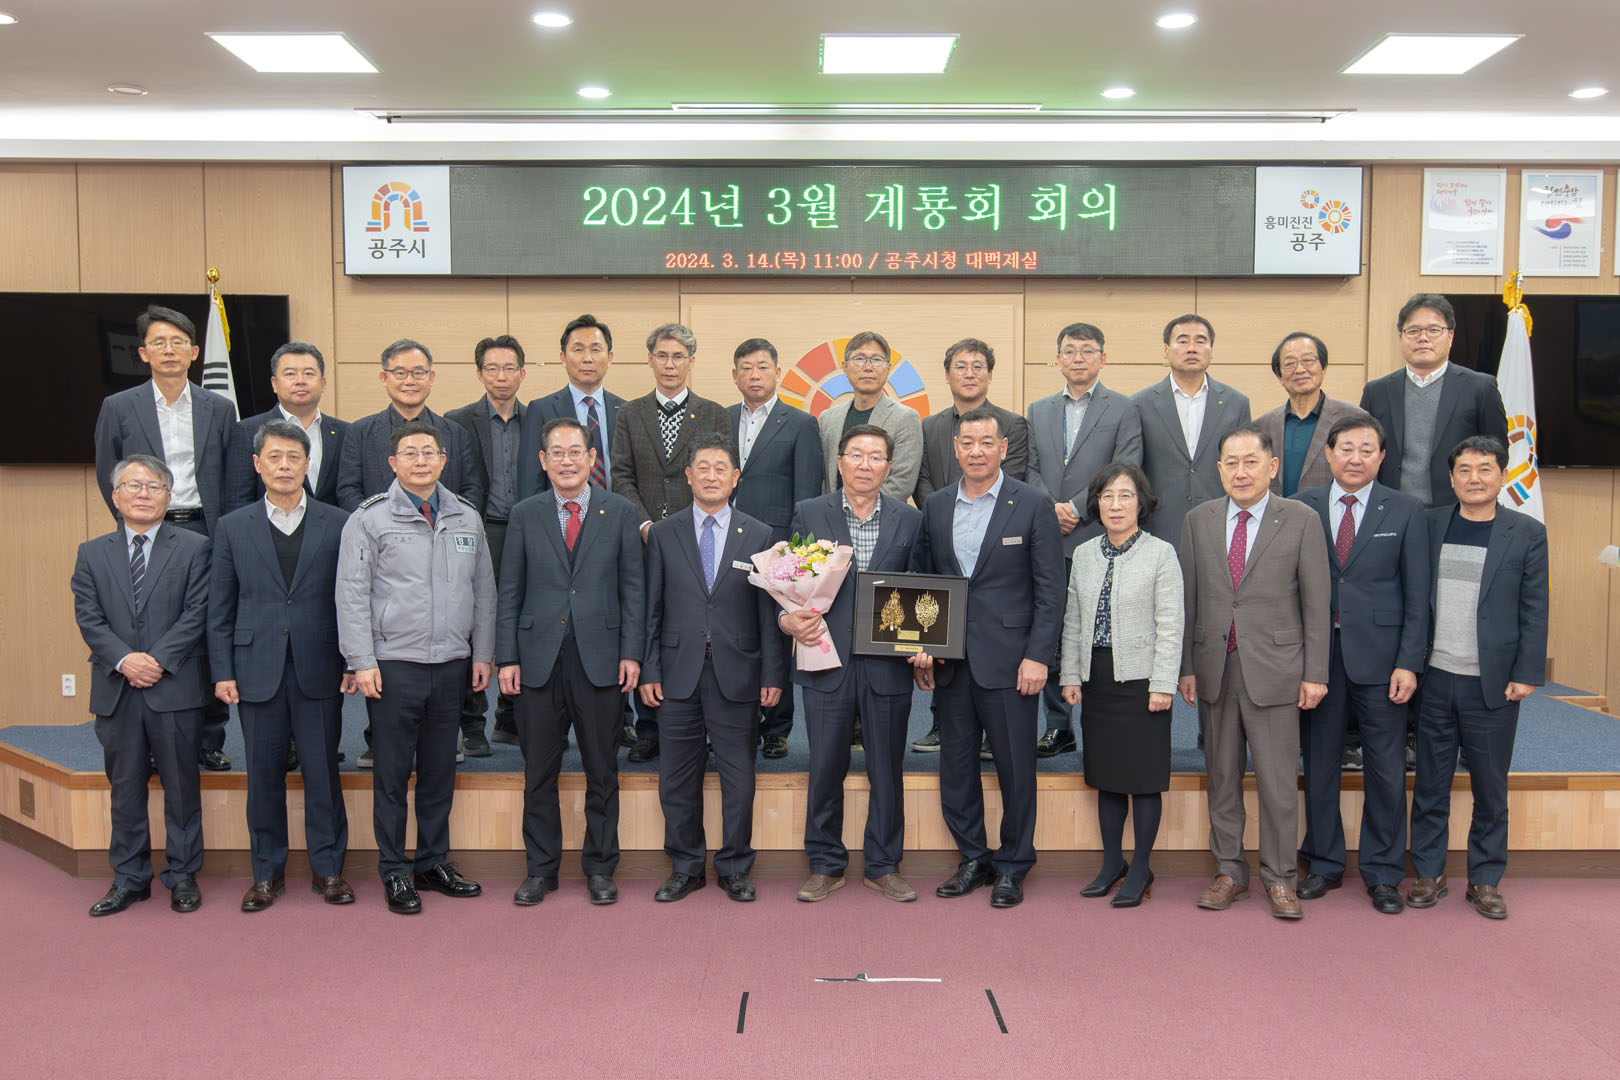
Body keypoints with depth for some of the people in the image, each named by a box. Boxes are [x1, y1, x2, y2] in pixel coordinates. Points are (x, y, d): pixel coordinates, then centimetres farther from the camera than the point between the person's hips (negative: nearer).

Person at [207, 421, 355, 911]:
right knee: (264, 774, 8)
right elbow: (220, 608, 7)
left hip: (319, 671, -1)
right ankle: (268, 871, 21)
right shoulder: (233, 527, 7)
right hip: (257, 670, 1)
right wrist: (223, 671, 1)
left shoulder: (337, 524, 4)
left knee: (323, 772, 4)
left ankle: (328, 867, 17)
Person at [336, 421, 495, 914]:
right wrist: (362, 662, -10)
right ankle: (394, 871, 15)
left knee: (440, 770, 12)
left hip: (451, 663, 4)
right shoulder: (369, 519, -2)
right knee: (393, 772, 3)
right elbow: (352, 595, -4)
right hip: (395, 664, -4)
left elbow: (483, 590, 14)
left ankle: (433, 861, 25)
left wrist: (482, 653, 10)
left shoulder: (467, 519, 10)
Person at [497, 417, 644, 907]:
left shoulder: (620, 513, 5)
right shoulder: (525, 515, 7)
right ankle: (541, 868, 22)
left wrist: (631, 653, -4)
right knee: (539, 773, 8)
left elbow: (633, 588, 4)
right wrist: (507, 658, -1)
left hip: (600, 659, -1)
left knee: (601, 771, 7)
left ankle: (599, 867, 21)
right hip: (539, 660, 1)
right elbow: (510, 592, 6)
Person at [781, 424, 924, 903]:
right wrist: (788, 618, -14)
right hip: (828, 660, 0)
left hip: (888, 664, 1)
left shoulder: (910, 519, 6)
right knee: (825, 768, 6)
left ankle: (884, 866, 24)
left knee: (887, 769, 9)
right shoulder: (809, 514, 5)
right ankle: (826, 865, 22)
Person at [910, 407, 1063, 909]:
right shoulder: (936, 506, 9)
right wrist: (920, 643, 4)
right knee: (956, 765, 11)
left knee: (1015, 767, 4)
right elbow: (921, 580, 14)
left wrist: (1037, 657, -11)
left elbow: (1050, 590, -5)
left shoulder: (1033, 505, -3)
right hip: (951, 662, 4)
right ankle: (974, 859, 27)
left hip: (1009, 660, -4)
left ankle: (1012, 866, 20)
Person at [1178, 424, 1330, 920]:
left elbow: (1316, 603, -1)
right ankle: (1229, 872, 24)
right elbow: (1187, 600, 8)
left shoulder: (1300, 520, -1)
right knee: (1222, 778, 11)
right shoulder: (1198, 521, 7)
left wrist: (1315, 673, -5)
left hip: (1274, 669, -3)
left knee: (1279, 782, 2)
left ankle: (1279, 878, 17)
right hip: (1214, 670, 3)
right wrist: (1185, 666, 4)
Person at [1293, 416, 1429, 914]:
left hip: (1380, 658, -1)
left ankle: (1383, 873, 21)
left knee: (1387, 771, 5)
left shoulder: (1406, 512, 2)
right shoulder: (1299, 508, 4)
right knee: (1319, 765, 10)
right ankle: (1324, 864, 26)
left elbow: (1417, 595, 0)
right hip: (1317, 656, 1)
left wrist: (1409, 663, -7)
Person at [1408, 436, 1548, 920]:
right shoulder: (1429, 525, 5)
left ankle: (1485, 880, 20)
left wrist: (1527, 674, -5)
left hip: (1493, 684, -1)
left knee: (1490, 788, 7)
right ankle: (1429, 874, 20)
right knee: (1430, 784, 8)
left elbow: (1534, 611, 1)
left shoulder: (1527, 533, 1)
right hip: (1434, 679, 2)